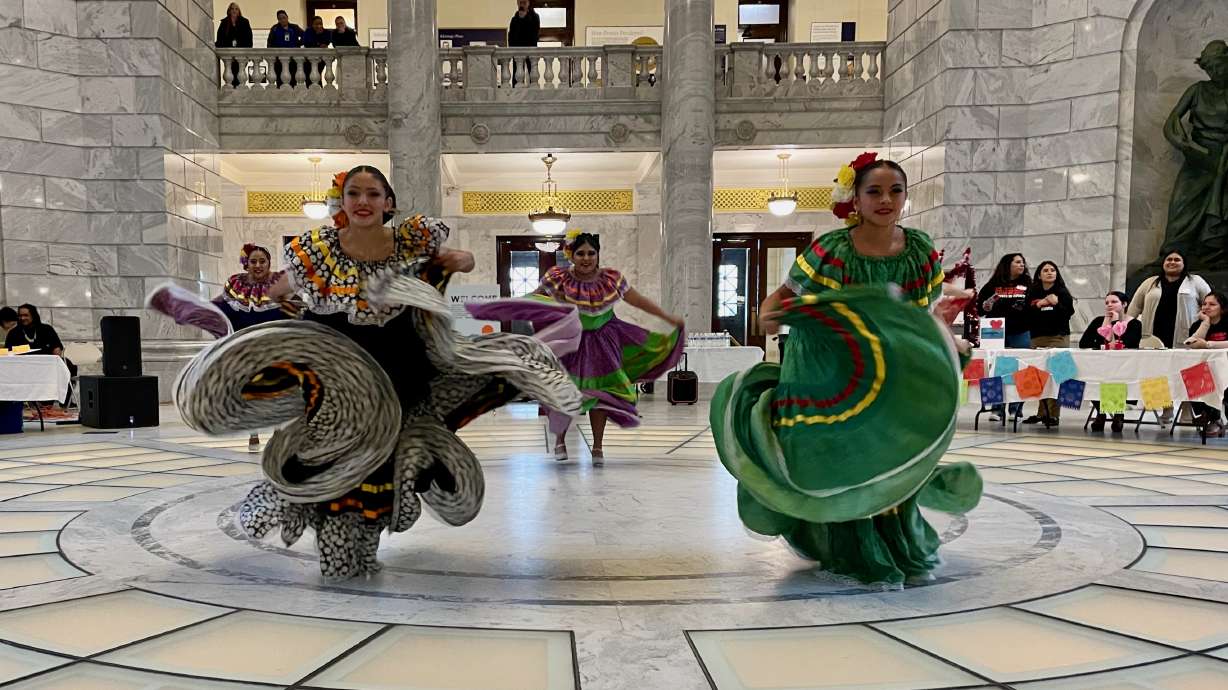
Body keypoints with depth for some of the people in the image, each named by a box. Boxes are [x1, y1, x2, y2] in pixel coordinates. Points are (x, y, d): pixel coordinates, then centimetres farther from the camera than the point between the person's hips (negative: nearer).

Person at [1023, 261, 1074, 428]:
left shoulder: (1062, 293, 6)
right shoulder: (1032, 293, 12)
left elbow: (1069, 313, -3)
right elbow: (1026, 315, 8)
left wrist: (1056, 303, -19)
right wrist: (1037, 306, -9)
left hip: (1058, 337, -3)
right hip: (1037, 338, 3)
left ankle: (1053, 414, -8)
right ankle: (1042, 412, 6)